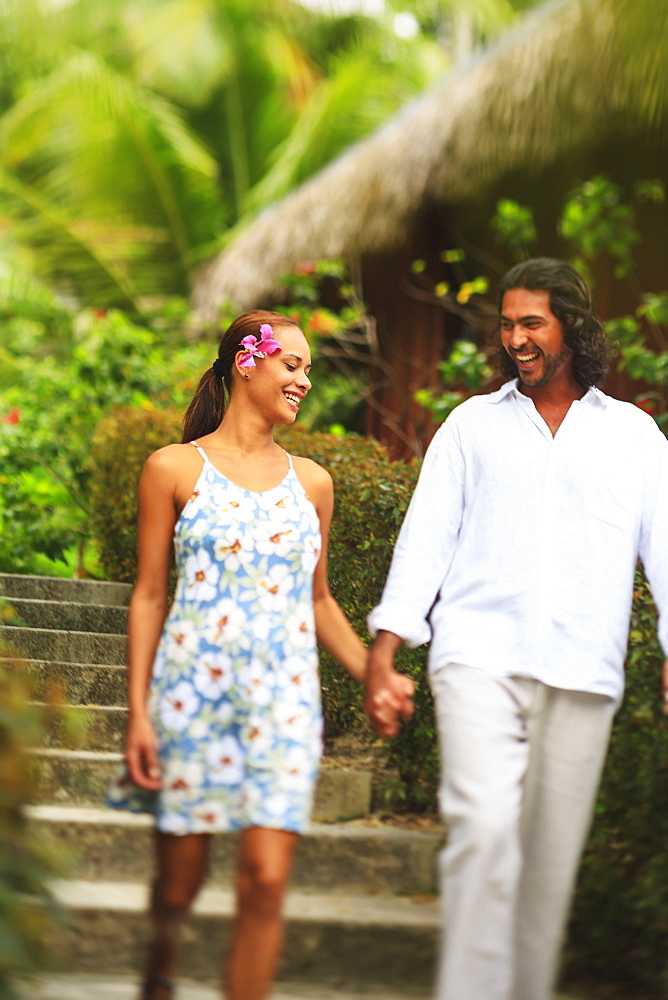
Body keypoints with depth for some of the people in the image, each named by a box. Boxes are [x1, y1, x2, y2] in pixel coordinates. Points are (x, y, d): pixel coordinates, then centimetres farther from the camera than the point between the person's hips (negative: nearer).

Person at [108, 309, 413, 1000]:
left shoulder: (310, 482, 12)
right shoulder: (175, 469, 2)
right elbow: (148, 596, 1)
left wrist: (372, 675, 3)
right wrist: (137, 712, -4)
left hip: (282, 701, 2)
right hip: (190, 689, -2)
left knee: (266, 879, -10)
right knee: (180, 880, 5)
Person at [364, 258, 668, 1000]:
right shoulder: (473, 423, 16)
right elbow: (426, 536, 11)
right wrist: (386, 646, 0)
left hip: (582, 674, 1)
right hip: (479, 659, -1)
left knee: (552, 855, 2)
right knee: (484, 827, -19)